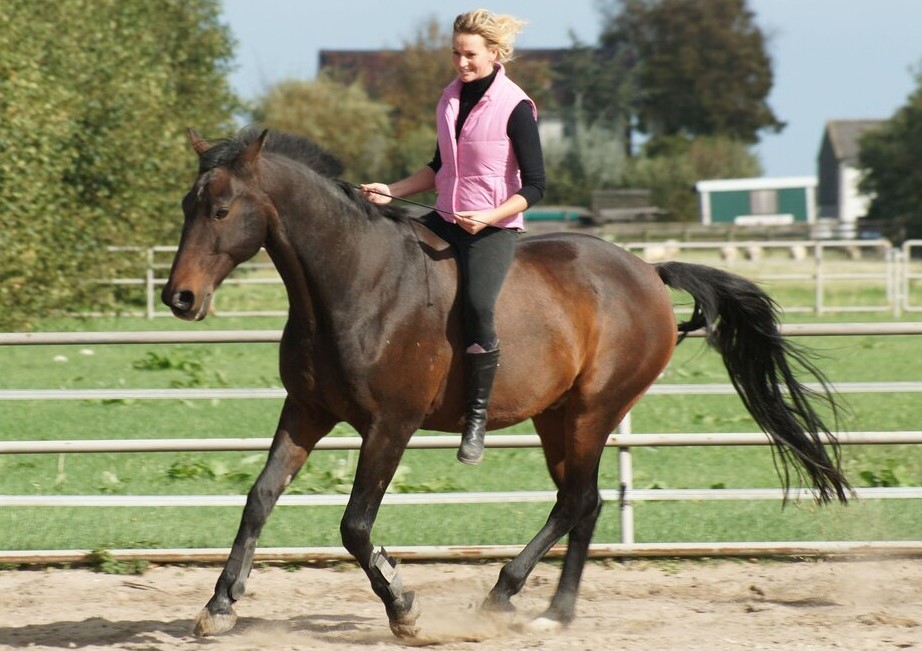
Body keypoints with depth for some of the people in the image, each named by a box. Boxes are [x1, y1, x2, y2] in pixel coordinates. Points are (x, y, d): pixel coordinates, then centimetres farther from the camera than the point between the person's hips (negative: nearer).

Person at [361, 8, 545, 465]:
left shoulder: (516, 108, -12)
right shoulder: (451, 98, 8)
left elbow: (533, 186, -11)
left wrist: (488, 218, -23)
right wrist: (392, 192, 9)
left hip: (494, 228, -8)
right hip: (446, 220, 8)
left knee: (478, 304, -30)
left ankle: (477, 417, -19)